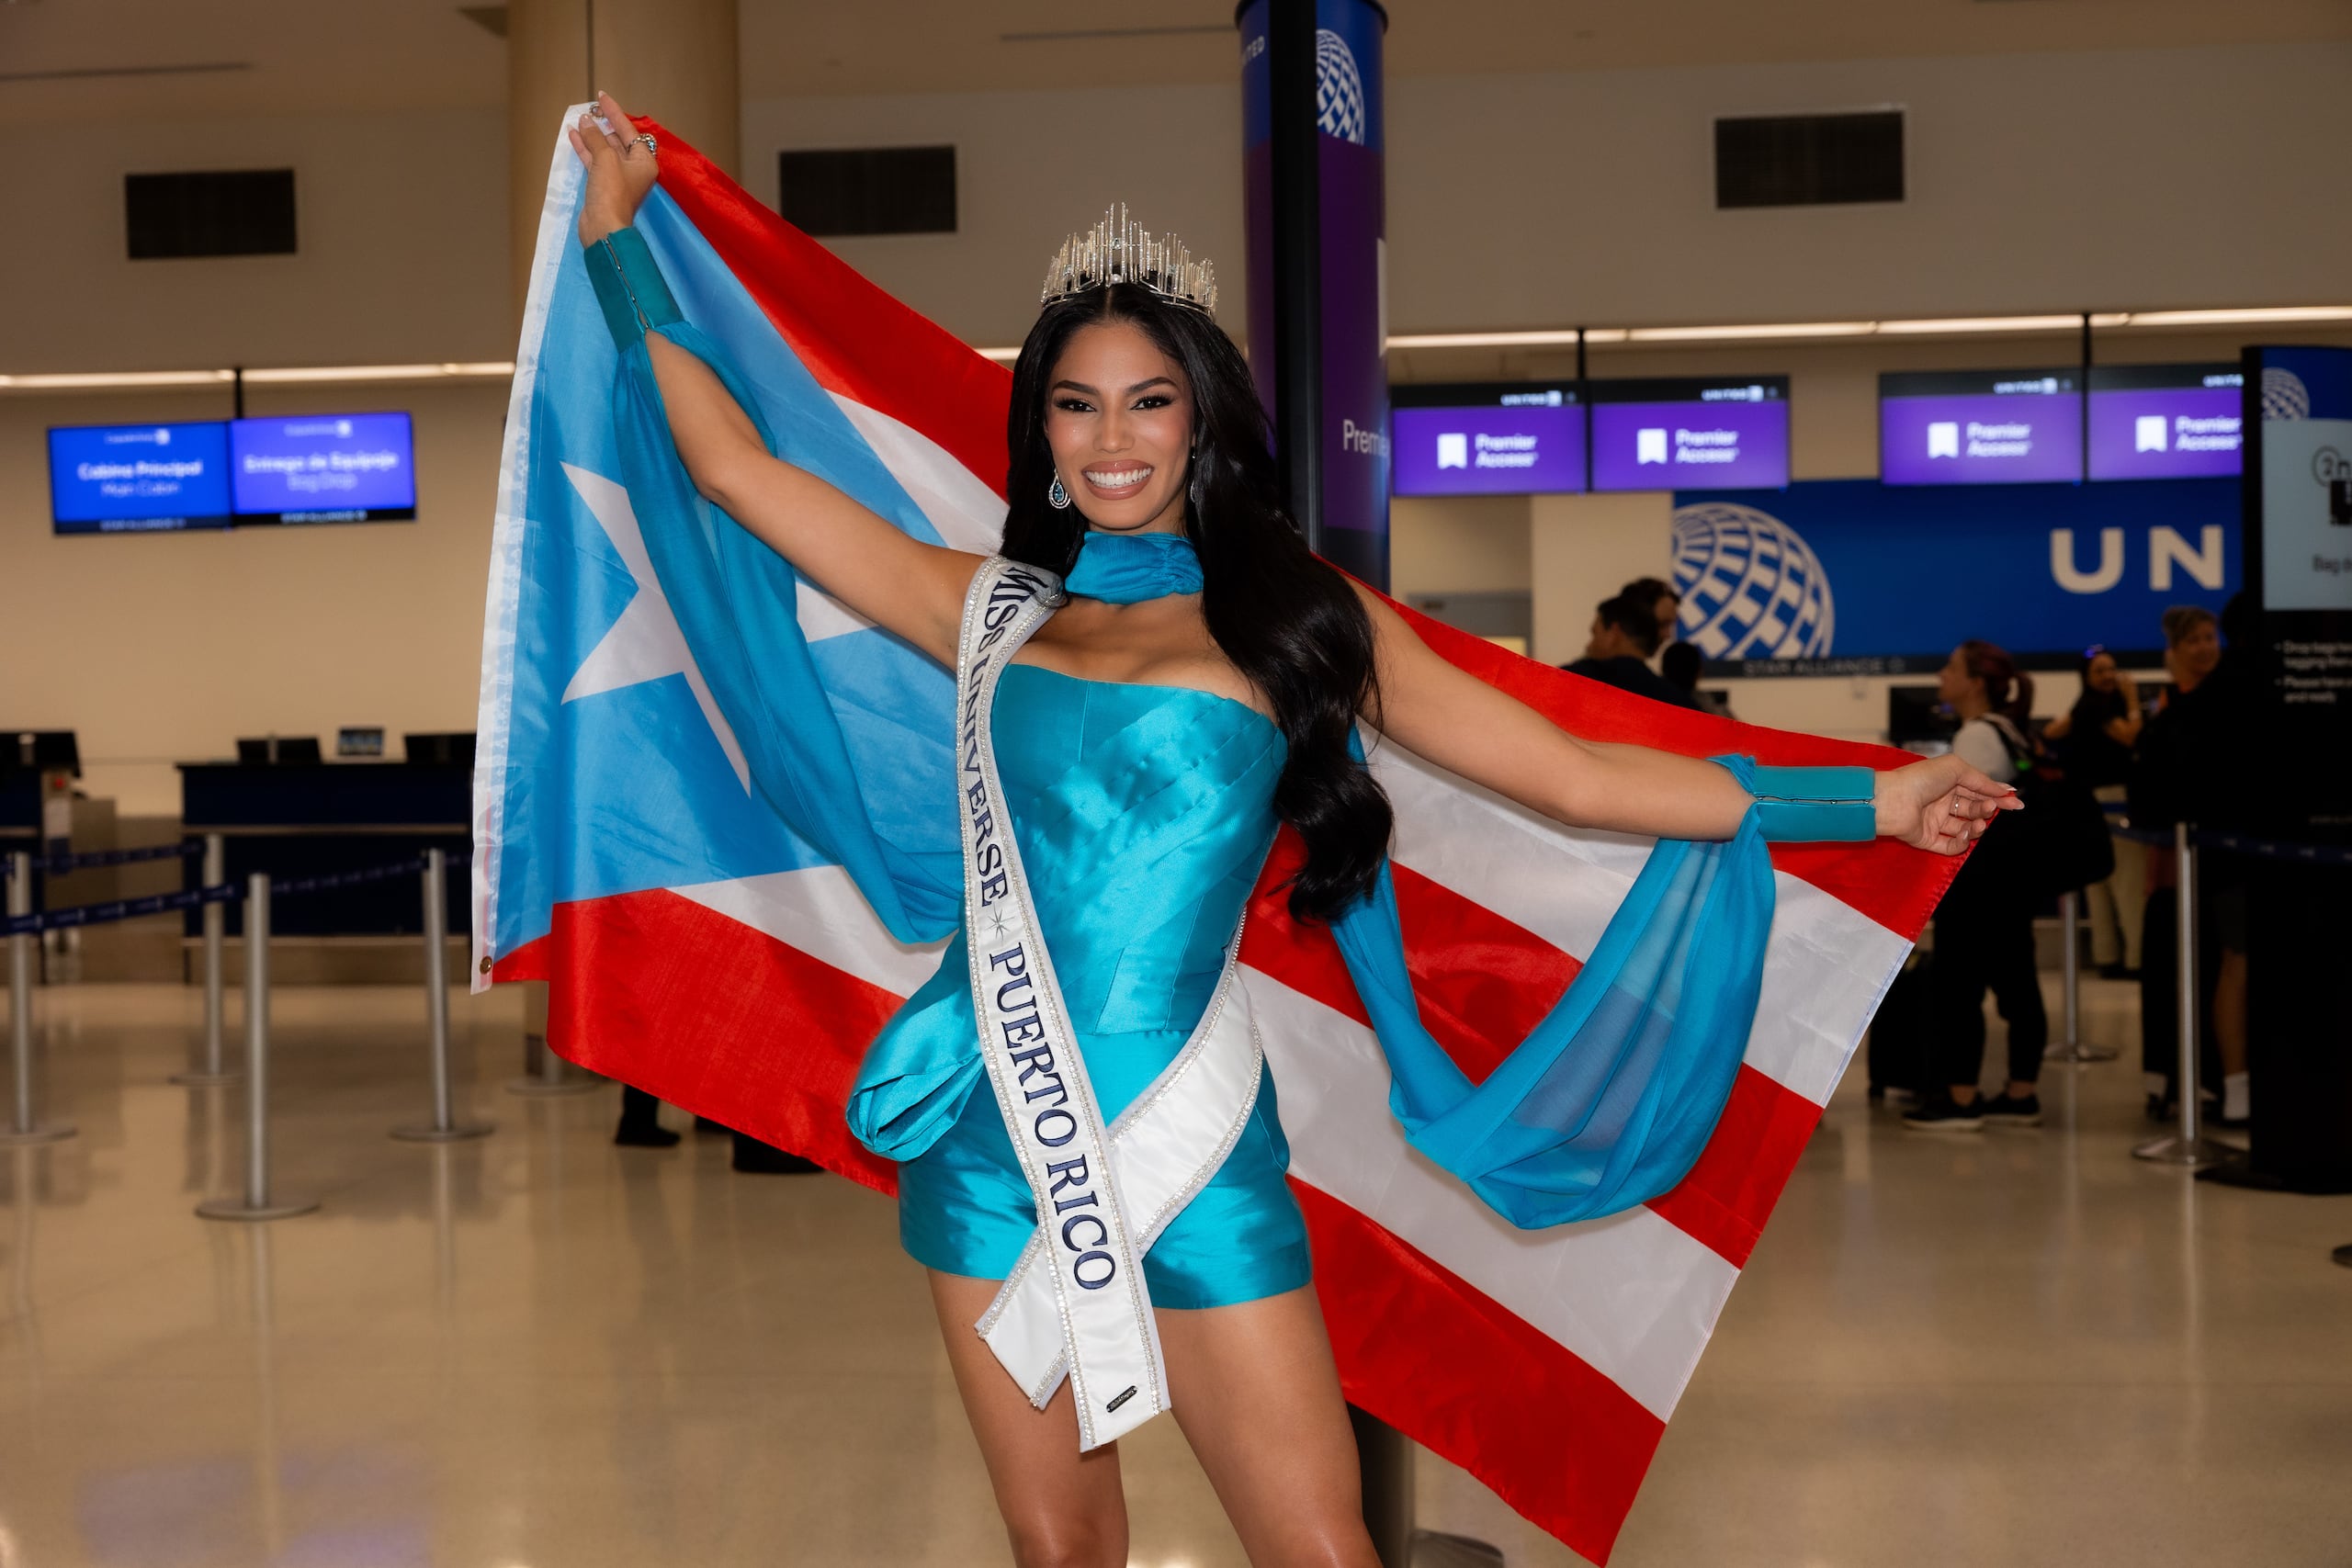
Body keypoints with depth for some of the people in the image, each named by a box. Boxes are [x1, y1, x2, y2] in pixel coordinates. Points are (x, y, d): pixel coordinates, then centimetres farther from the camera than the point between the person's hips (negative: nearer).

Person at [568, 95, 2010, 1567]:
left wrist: (1871, 801, 6)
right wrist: (622, 235, 17)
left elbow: (1581, 777, 6)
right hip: (990, 1132, 2)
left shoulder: (1302, 618, 4)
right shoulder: (991, 608, 9)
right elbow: (737, 469, 13)